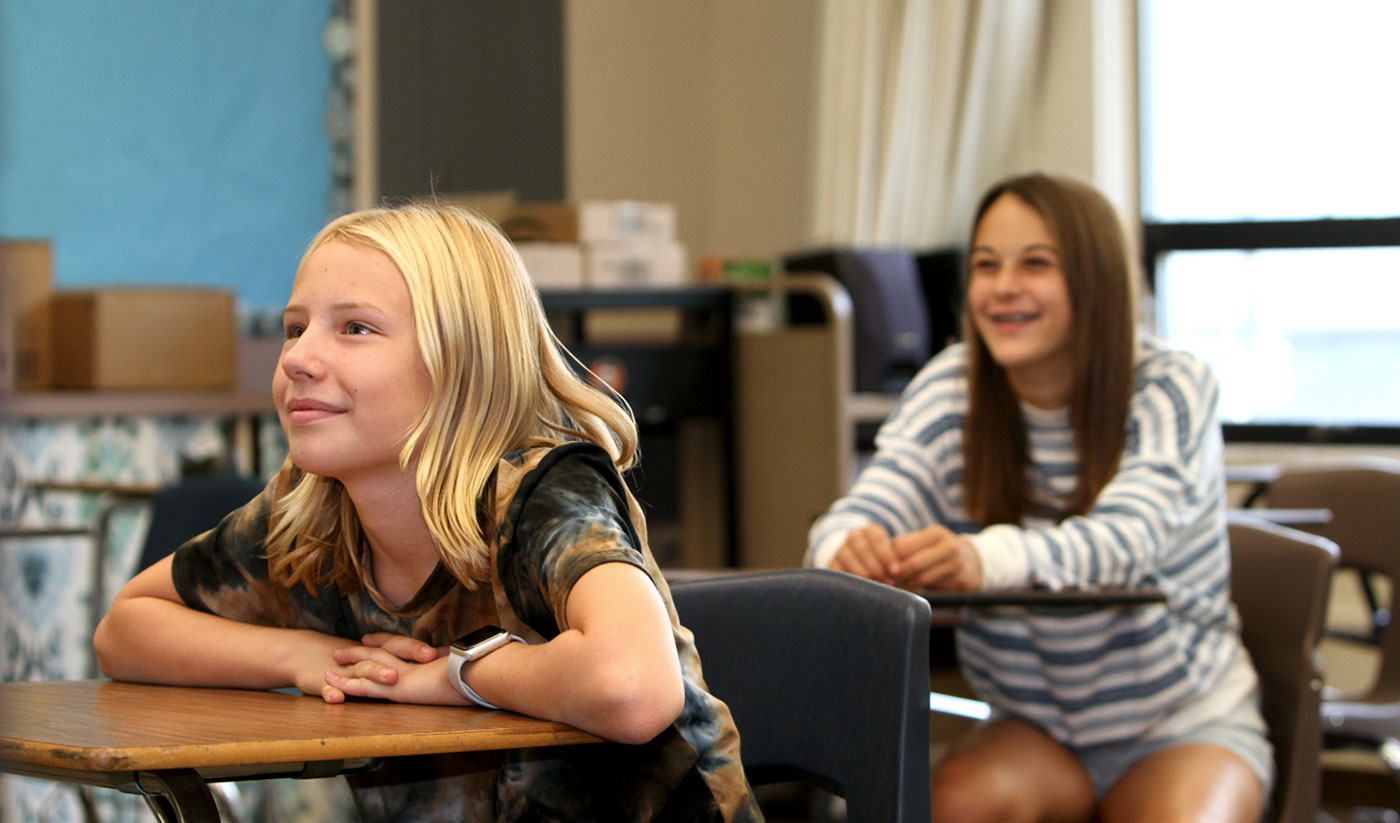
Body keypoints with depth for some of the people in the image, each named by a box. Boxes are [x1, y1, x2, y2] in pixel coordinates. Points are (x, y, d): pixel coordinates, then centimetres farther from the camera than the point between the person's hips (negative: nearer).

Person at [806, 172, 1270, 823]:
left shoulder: (1170, 387, -13)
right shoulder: (950, 387, -4)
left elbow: (1127, 536, -31)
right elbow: (865, 507, -18)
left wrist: (986, 560, -52)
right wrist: (849, 548, -46)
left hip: (1183, 721, -2)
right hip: (1032, 725, 3)